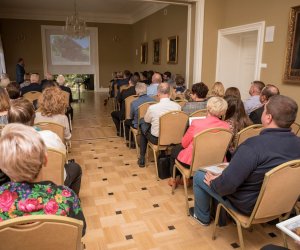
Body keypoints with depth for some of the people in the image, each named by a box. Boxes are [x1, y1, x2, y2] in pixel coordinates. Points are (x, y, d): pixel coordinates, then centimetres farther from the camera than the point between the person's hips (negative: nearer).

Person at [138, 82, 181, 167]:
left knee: (143, 122, 24)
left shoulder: (152, 108, -22)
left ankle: (142, 158, 29)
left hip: (156, 139, -3)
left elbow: (146, 120, 0)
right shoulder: (178, 106, -15)